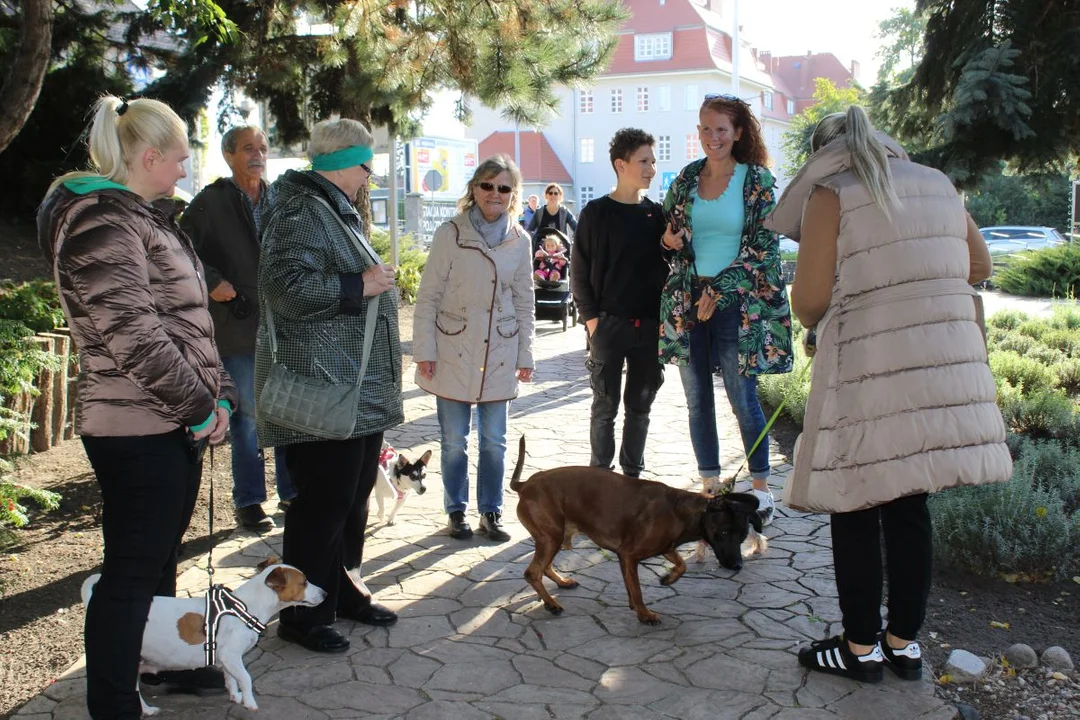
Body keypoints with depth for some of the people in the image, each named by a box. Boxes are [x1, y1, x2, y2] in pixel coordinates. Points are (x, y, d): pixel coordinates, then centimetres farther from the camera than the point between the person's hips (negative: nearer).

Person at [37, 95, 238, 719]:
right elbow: (132, 334, -22)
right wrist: (199, 405, -15)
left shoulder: (143, 217, 18)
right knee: (132, 572, -1)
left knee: (161, 557, 21)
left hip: (174, 423, 10)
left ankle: (167, 664, 37)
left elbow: (186, 321, 20)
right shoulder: (101, 222, -15)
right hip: (139, 429, -10)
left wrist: (218, 393, 10)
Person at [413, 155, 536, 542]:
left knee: (494, 440, 9)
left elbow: (524, 303, 9)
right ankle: (456, 511, 22)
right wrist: (424, 350, -9)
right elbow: (427, 297, -5)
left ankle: (490, 512, 23)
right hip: (454, 354, -2)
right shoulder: (450, 233, -7)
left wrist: (525, 355, 8)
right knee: (454, 440, 7)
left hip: (499, 356, 2)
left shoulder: (520, 241, 3)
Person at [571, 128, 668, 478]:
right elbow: (580, 270, -2)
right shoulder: (597, 212, -2)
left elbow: (666, 265, 13)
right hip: (609, 325, -3)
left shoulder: (656, 214, 9)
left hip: (650, 326, 4)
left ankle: (633, 475, 21)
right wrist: (591, 318, -8)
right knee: (605, 407, 4)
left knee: (639, 406, 10)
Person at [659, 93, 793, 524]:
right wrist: (668, 239, -6)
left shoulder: (757, 180, -3)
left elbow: (762, 246, -8)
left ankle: (761, 489, 11)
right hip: (687, 301, 4)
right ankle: (710, 487, 18)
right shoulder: (686, 178, 9)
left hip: (737, 303, -4)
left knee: (742, 398, -3)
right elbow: (665, 230, 19)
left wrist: (719, 291, -14)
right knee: (697, 399, 7)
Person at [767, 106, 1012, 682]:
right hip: (945, 361, 6)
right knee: (909, 506, 14)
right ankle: (904, 644, 23)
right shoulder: (937, 184, 12)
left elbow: (808, 302, -9)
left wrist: (820, 317, 12)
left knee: (856, 509, 6)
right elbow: (979, 266, 21)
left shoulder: (830, 195, -4)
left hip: (870, 372, -6)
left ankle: (861, 647, 15)